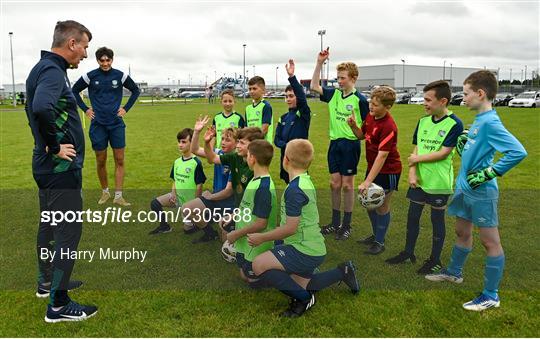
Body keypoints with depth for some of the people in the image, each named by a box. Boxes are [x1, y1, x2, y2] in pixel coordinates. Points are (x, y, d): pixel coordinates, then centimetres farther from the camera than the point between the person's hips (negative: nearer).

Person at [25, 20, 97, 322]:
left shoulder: (44, 68, 14)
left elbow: (35, 107, 26)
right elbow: (42, 108, -39)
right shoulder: (52, 71, -18)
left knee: (50, 225, 21)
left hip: (48, 166, 11)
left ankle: (47, 282, 39)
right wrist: (55, 145, -25)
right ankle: (58, 304, 6)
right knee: (69, 232, -4)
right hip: (62, 169, -11)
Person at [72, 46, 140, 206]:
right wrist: (85, 109, 4)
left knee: (120, 160, -1)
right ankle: (105, 192, 24)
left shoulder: (120, 76, 0)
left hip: (117, 124, 1)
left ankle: (118, 196, 5)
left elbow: (136, 90, 14)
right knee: (101, 161, 6)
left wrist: (126, 108, 5)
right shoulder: (90, 76, -2)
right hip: (98, 124, -1)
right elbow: (74, 91, 11)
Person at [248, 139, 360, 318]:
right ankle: (342, 272, 24)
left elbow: (290, 228, -23)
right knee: (298, 285, 24)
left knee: (259, 265, -18)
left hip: (304, 251, -10)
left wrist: (262, 238, -12)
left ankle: (303, 298, -6)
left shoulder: (294, 189, -22)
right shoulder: (305, 181, 9)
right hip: (312, 248, 10)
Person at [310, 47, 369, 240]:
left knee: (347, 185, 5)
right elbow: (314, 87, 0)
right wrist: (319, 63, -6)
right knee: (334, 184, 11)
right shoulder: (334, 94, 5)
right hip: (334, 143, 5)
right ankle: (335, 223, 24)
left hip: (350, 144, -5)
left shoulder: (360, 100, -9)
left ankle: (346, 226, 17)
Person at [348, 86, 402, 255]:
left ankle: (380, 242, 22)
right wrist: (353, 125, -9)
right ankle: (376, 235, 37)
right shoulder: (370, 116, -2)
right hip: (372, 167, 8)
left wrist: (367, 181, -30)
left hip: (387, 171, -8)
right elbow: (362, 135, 14)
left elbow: (382, 156, -29)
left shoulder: (388, 126, -27)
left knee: (382, 206, 5)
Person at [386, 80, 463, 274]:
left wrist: (417, 158, -9)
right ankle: (408, 253, 31)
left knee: (437, 218, 7)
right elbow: (415, 149, 3)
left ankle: (435, 260, 22)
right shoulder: (423, 121, 4)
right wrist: (412, 173, -8)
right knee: (413, 216, 13)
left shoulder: (454, 124, -13)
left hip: (439, 182, -5)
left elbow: (443, 153, -17)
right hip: (419, 179, 6)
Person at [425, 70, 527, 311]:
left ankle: (491, 296, 14)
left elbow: (518, 152, -29)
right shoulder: (478, 120, 8)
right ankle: (454, 272, 43)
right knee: (462, 232, 24)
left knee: (490, 241, 3)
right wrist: (462, 147, 2)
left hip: (481, 192, -9)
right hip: (464, 188, 10)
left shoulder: (490, 123, -20)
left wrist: (489, 173, -24)